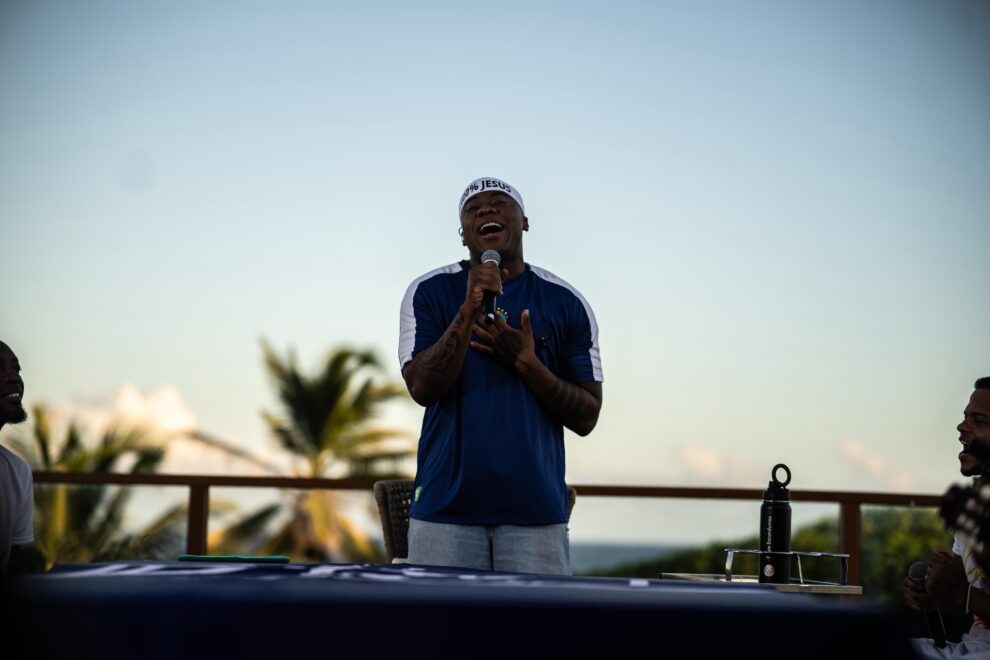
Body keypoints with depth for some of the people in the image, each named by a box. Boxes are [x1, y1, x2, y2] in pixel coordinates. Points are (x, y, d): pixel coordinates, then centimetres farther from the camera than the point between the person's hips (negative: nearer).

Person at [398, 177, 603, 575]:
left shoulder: (566, 303, 7)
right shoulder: (429, 292, 5)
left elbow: (586, 418, 5)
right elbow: (422, 389, -8)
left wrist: (526, 363, -9)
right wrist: (469, 309, -17)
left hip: (536, 512, 1)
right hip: (445, 509, 0)